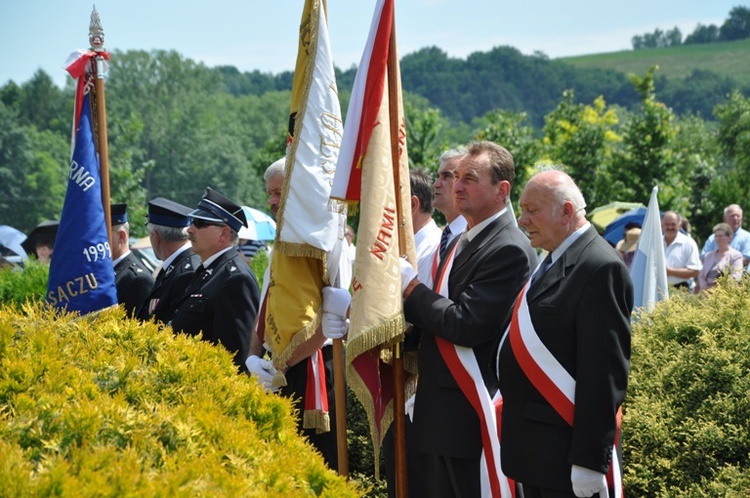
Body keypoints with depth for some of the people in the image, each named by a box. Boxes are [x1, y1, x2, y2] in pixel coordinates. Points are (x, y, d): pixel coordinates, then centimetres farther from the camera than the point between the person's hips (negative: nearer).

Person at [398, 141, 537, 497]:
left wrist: (411, 285, -13)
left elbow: (465, 324, -23)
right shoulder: (462, 242, 15)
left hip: (473, 418, -9)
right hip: (439, 414, 10)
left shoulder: (509, 250, -16)